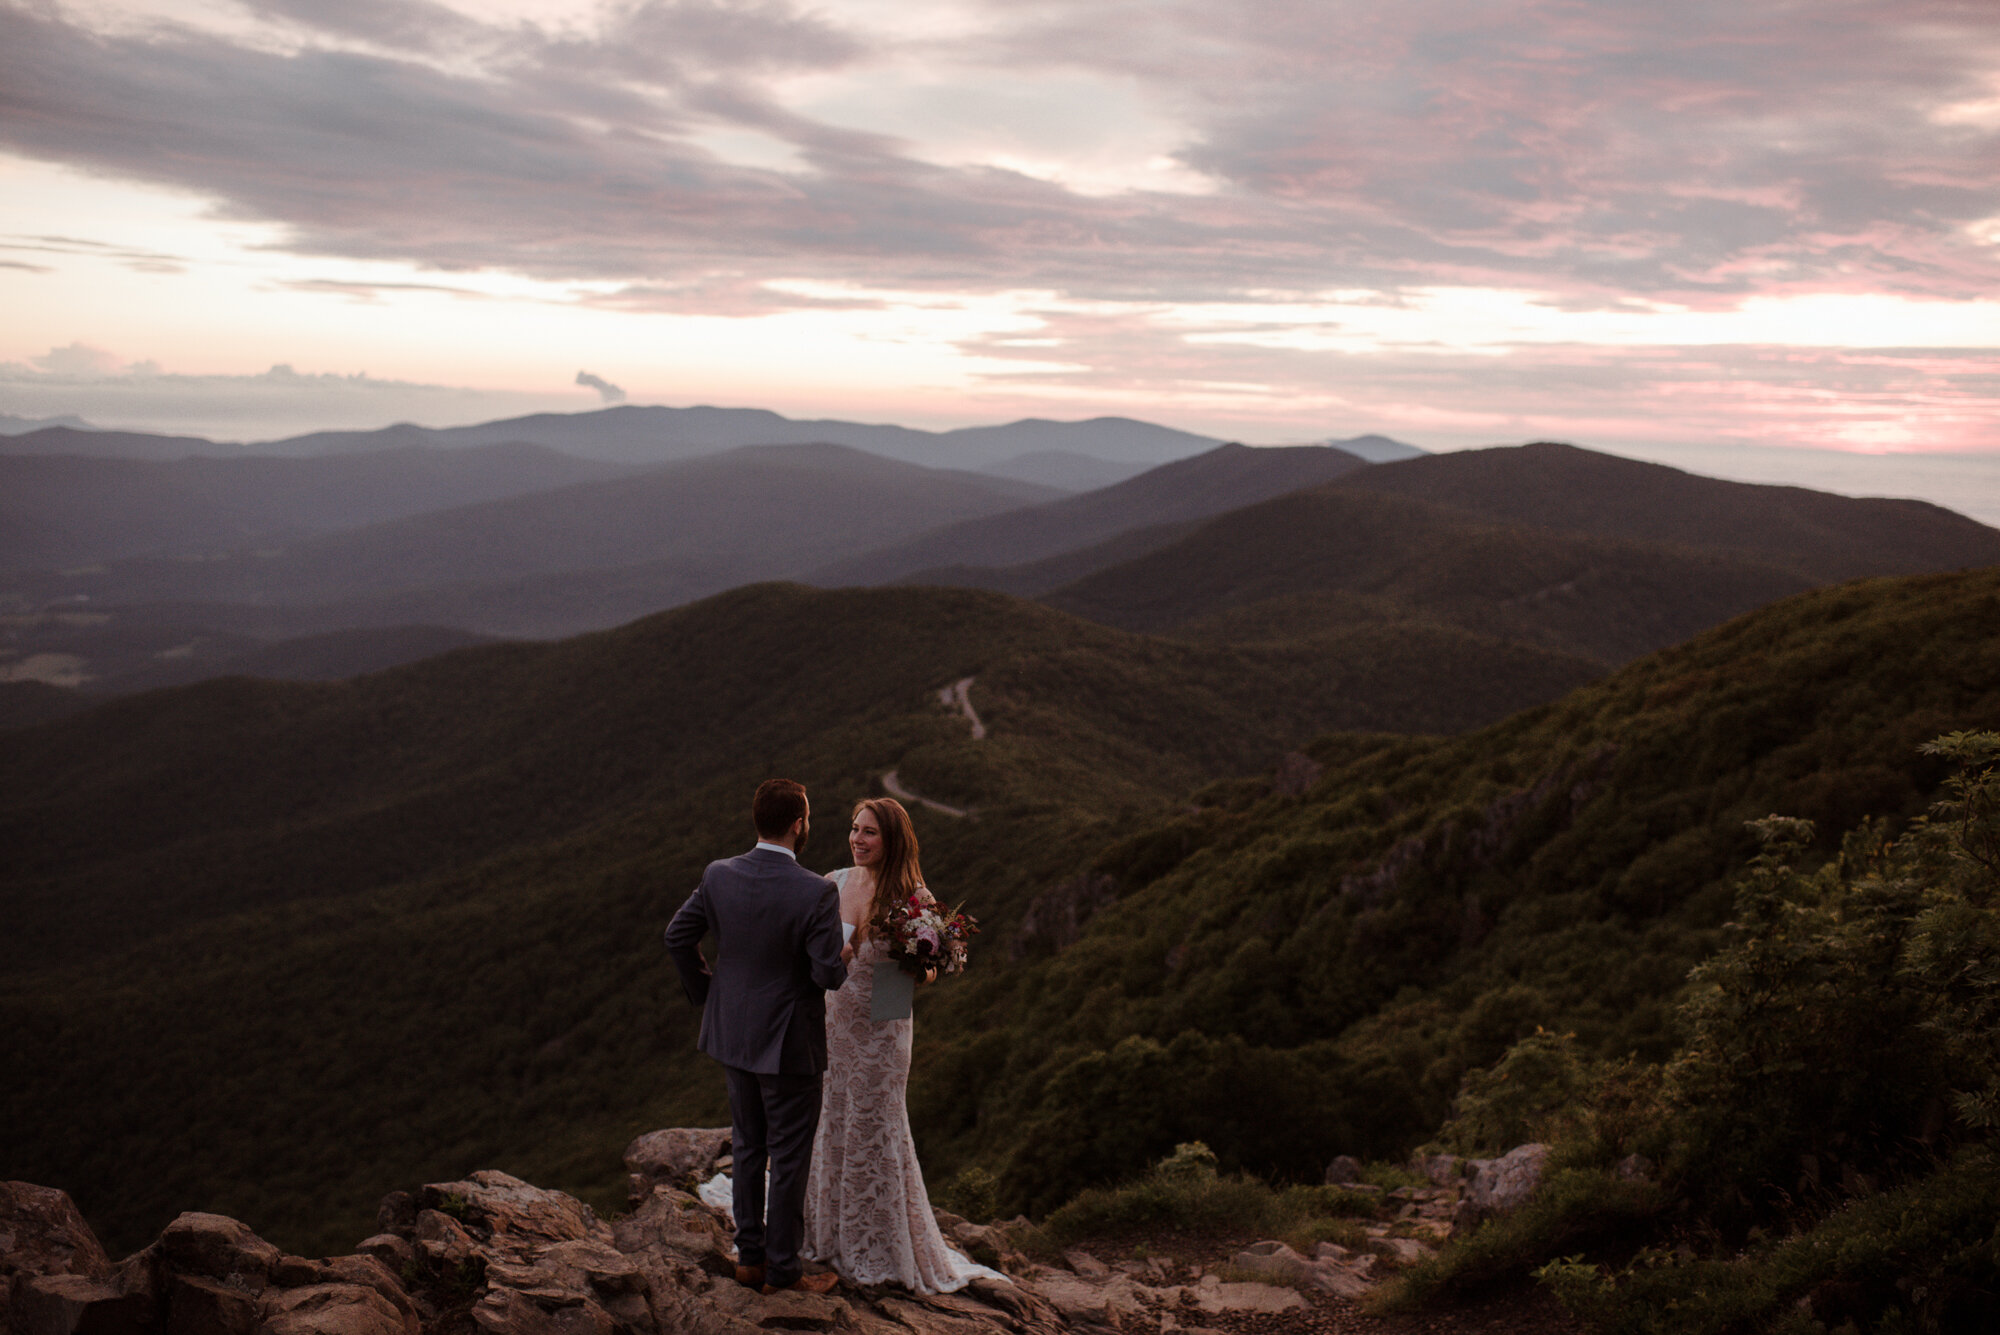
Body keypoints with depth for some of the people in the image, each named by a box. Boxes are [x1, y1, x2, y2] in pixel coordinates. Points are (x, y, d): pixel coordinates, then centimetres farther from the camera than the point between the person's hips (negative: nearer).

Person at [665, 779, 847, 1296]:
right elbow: (829, 975, -22)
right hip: (788, 1041, -5)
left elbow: (677, 936, 2)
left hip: (732, 1033, 6)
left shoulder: (718, 876, -7)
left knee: (748, 1147, 20)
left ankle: (749, 1256, 31)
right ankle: (782, 1269, 21)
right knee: (789, 1158, 9)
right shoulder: (816, 893, -23)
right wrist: (839, 958, 1)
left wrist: (703, 991, 15)